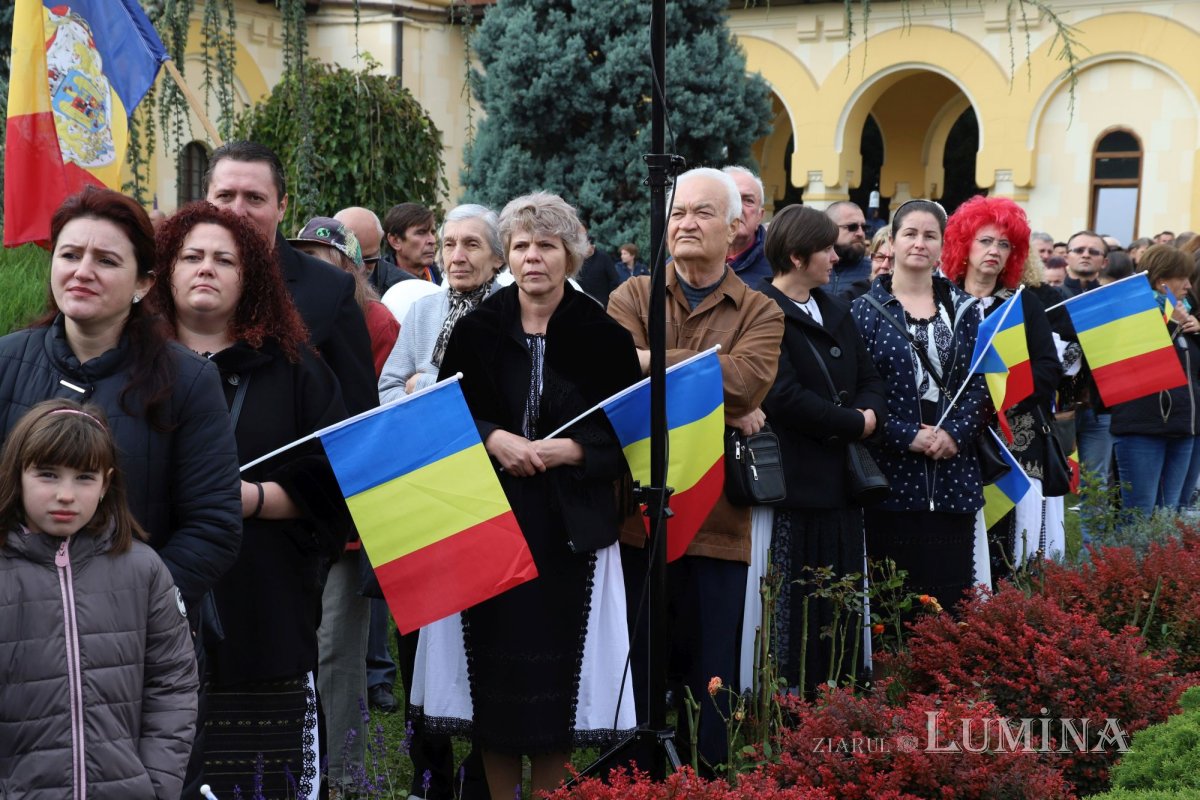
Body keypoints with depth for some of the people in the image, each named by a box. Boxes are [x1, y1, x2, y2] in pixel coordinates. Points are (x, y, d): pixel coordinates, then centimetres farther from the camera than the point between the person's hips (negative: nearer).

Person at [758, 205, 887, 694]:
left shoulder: (836, 311, 18)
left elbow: (870, 378, 18)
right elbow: (784, 397, -19)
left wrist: (872, 415, -5)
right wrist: (854, 424, -10)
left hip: (842, 483, 8)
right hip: (794, 484, -8)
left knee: (840, 613, 11)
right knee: (793, 613, -3)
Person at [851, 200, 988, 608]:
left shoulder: (964, 309, 12)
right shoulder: (867, 309, 3)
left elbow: (980, 383, 8)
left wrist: (955, 433, -8)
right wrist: (907, 436, -12)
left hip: (953, 471, 3)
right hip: (891, 470, -3)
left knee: (951, 589, 1)